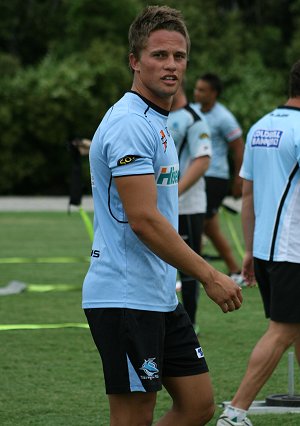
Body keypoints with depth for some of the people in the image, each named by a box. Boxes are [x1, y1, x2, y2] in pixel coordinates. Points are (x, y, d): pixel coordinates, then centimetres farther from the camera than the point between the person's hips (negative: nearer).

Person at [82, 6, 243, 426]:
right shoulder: (129, 124, -17)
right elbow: (143, 221, -23)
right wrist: (209, 276, -20)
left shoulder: (157, 122, 16)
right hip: (125, 299, -10)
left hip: (160, 298, 10)